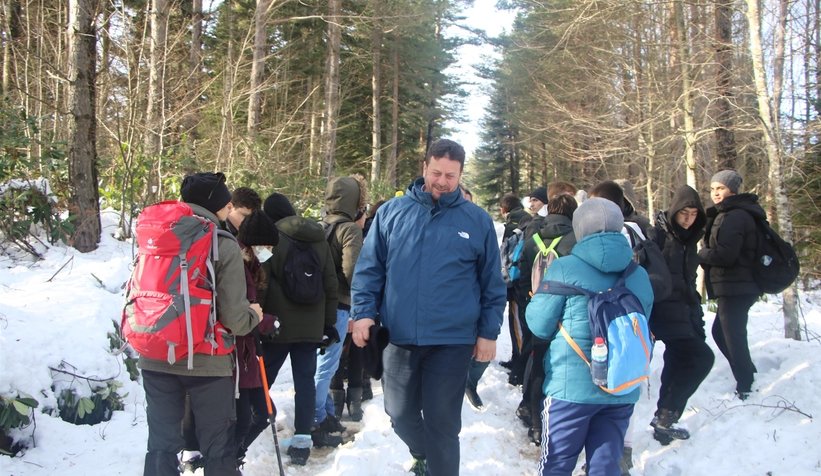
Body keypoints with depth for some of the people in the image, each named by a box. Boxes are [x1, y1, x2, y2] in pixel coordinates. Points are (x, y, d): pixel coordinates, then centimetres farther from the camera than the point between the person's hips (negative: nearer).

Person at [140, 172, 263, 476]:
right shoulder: (224, 246, -10)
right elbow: (235, 319, -14)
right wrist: (253, 315, 8)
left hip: (156, 357, 4)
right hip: (207, 360, -4)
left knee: (162, 444, 13)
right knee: (218, 449, 9)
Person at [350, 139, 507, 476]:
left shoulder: (478, 221, 0)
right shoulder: (392, 212, 2)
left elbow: (492, 283, 5)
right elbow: (369, 268, 5)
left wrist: (488, 332, 1)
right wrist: (363, 311, -6)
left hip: (452, 341, -2)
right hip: (398, 337, 2)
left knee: (442, 422, 5)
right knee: (401, 414, 15)